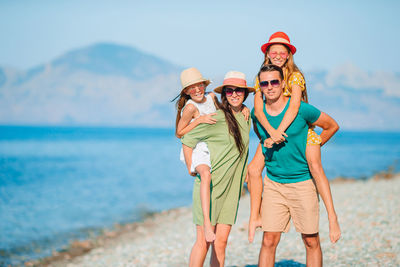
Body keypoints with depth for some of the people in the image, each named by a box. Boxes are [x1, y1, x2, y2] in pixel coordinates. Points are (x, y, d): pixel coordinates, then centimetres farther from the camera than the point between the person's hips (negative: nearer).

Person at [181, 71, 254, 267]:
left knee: (221, 241, 5)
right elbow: (187, 141, -6)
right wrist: (192, 170, -5)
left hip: (231, 187, 6)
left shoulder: (246, 118, 9)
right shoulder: (216, 118, -11)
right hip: (209, 184, -6)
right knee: (204, 241, -6)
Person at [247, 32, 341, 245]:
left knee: (315, 167, -23)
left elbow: (294, 105, -27)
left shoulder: (295, 76, -12)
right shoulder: (261, 77, -2)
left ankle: (332, 216, -18)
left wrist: (280, 131, -38)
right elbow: (258, 109, -14)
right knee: (253, 169, -11)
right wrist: (271, 131, -32)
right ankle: (255, 218, 2)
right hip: (272, 130, 4)